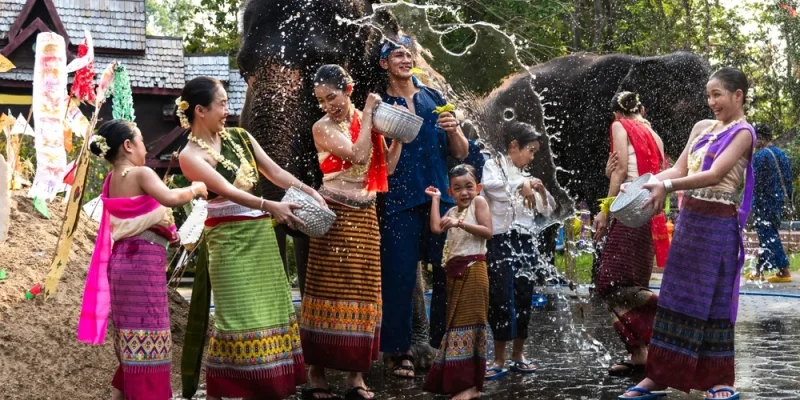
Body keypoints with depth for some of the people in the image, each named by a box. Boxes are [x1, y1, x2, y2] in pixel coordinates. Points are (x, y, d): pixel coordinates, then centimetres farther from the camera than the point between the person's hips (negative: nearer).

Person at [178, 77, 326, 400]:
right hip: (229, 239, -7)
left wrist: (308, 191, -11)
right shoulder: (192, 156, -12)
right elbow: (227, 191, -25)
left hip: (260, 234, 7)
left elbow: (274, 171, 5)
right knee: (240, 316, -6)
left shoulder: (239, 137, 7)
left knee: (269, 310, 9)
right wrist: (270, 206, -38)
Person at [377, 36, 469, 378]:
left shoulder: (435, 99, 11)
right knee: (399, 276, -4)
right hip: (400, 202, -2)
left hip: (440, 196, 2)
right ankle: (400, 350, 6)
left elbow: (461, 153, 12)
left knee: (448, 274, 1)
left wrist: (453, 130, -8)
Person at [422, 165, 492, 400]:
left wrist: (459, 223, -20)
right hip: (455, 271, 8)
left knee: (468, 321, -11)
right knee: (455, 321, 7)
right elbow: (436, 228, 2)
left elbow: (487, 231, -12)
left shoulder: (479, 202, -1)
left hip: (473, 268, -8)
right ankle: (456, 380, 10)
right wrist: (435, 199, 10)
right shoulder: (453, 211, 18)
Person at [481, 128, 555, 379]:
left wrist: (542, 191, 2)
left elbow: (547, 211, 19)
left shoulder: (526, 177, 18)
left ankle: (518, 355, 15)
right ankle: (499, 360, -4)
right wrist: (520, 185, -21)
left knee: (523, 298, 5)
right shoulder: (494, 165, 3)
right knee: (501, 298, -8)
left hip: (526, 242, 5)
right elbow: (489, 185, -21)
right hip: (501, 241, -5)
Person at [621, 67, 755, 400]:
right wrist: (645, 183, -7)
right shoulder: (702, 128, 13)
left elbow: (716, 175, -20)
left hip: (717, 224, -7)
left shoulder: (742, 132, -8)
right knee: (676, 295, 7)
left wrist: (667, 187, -29)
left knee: (713, 299, -1)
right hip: (688, 218, 7)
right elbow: (679, 169, 9)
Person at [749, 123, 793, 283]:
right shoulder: (782, 154, 11)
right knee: (768, 235, 14)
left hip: (764, 201, -8)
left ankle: (784, 271, -5)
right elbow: (788, 179, 13)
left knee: (768, 236, -3)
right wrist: (787, 197, 18)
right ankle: (760, 270, 18)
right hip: (780, 199, 8)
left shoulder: (760, 156, -13)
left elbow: (754, 181, -16)